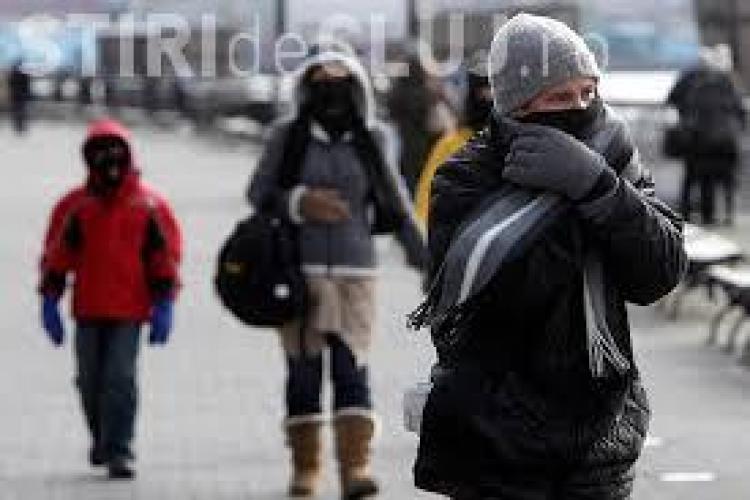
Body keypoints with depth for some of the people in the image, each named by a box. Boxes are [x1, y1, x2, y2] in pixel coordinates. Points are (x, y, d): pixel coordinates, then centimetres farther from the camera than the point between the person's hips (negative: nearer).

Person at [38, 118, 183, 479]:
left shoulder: (149, 206, 1)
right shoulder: (75, 206, 4)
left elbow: (165, 257, 3)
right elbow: (55, 256, 7)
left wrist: (163, 307, -2)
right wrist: (50, 303, 2)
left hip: (129, 312, -2)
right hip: (88, 311, 2)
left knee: (120, 379, -11)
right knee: (90, 380, 10)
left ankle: (118, 450, -9)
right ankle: (102, 439, 31)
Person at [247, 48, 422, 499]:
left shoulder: (370, 142, 5)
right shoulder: (289, 137, 1)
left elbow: (395, 205, 15)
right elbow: (259, 192, 2)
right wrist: (300, 202, -15)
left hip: (355, 271, 0)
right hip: (299, 270, 0)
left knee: (353, 369, -9)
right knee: (303, 372, 5)